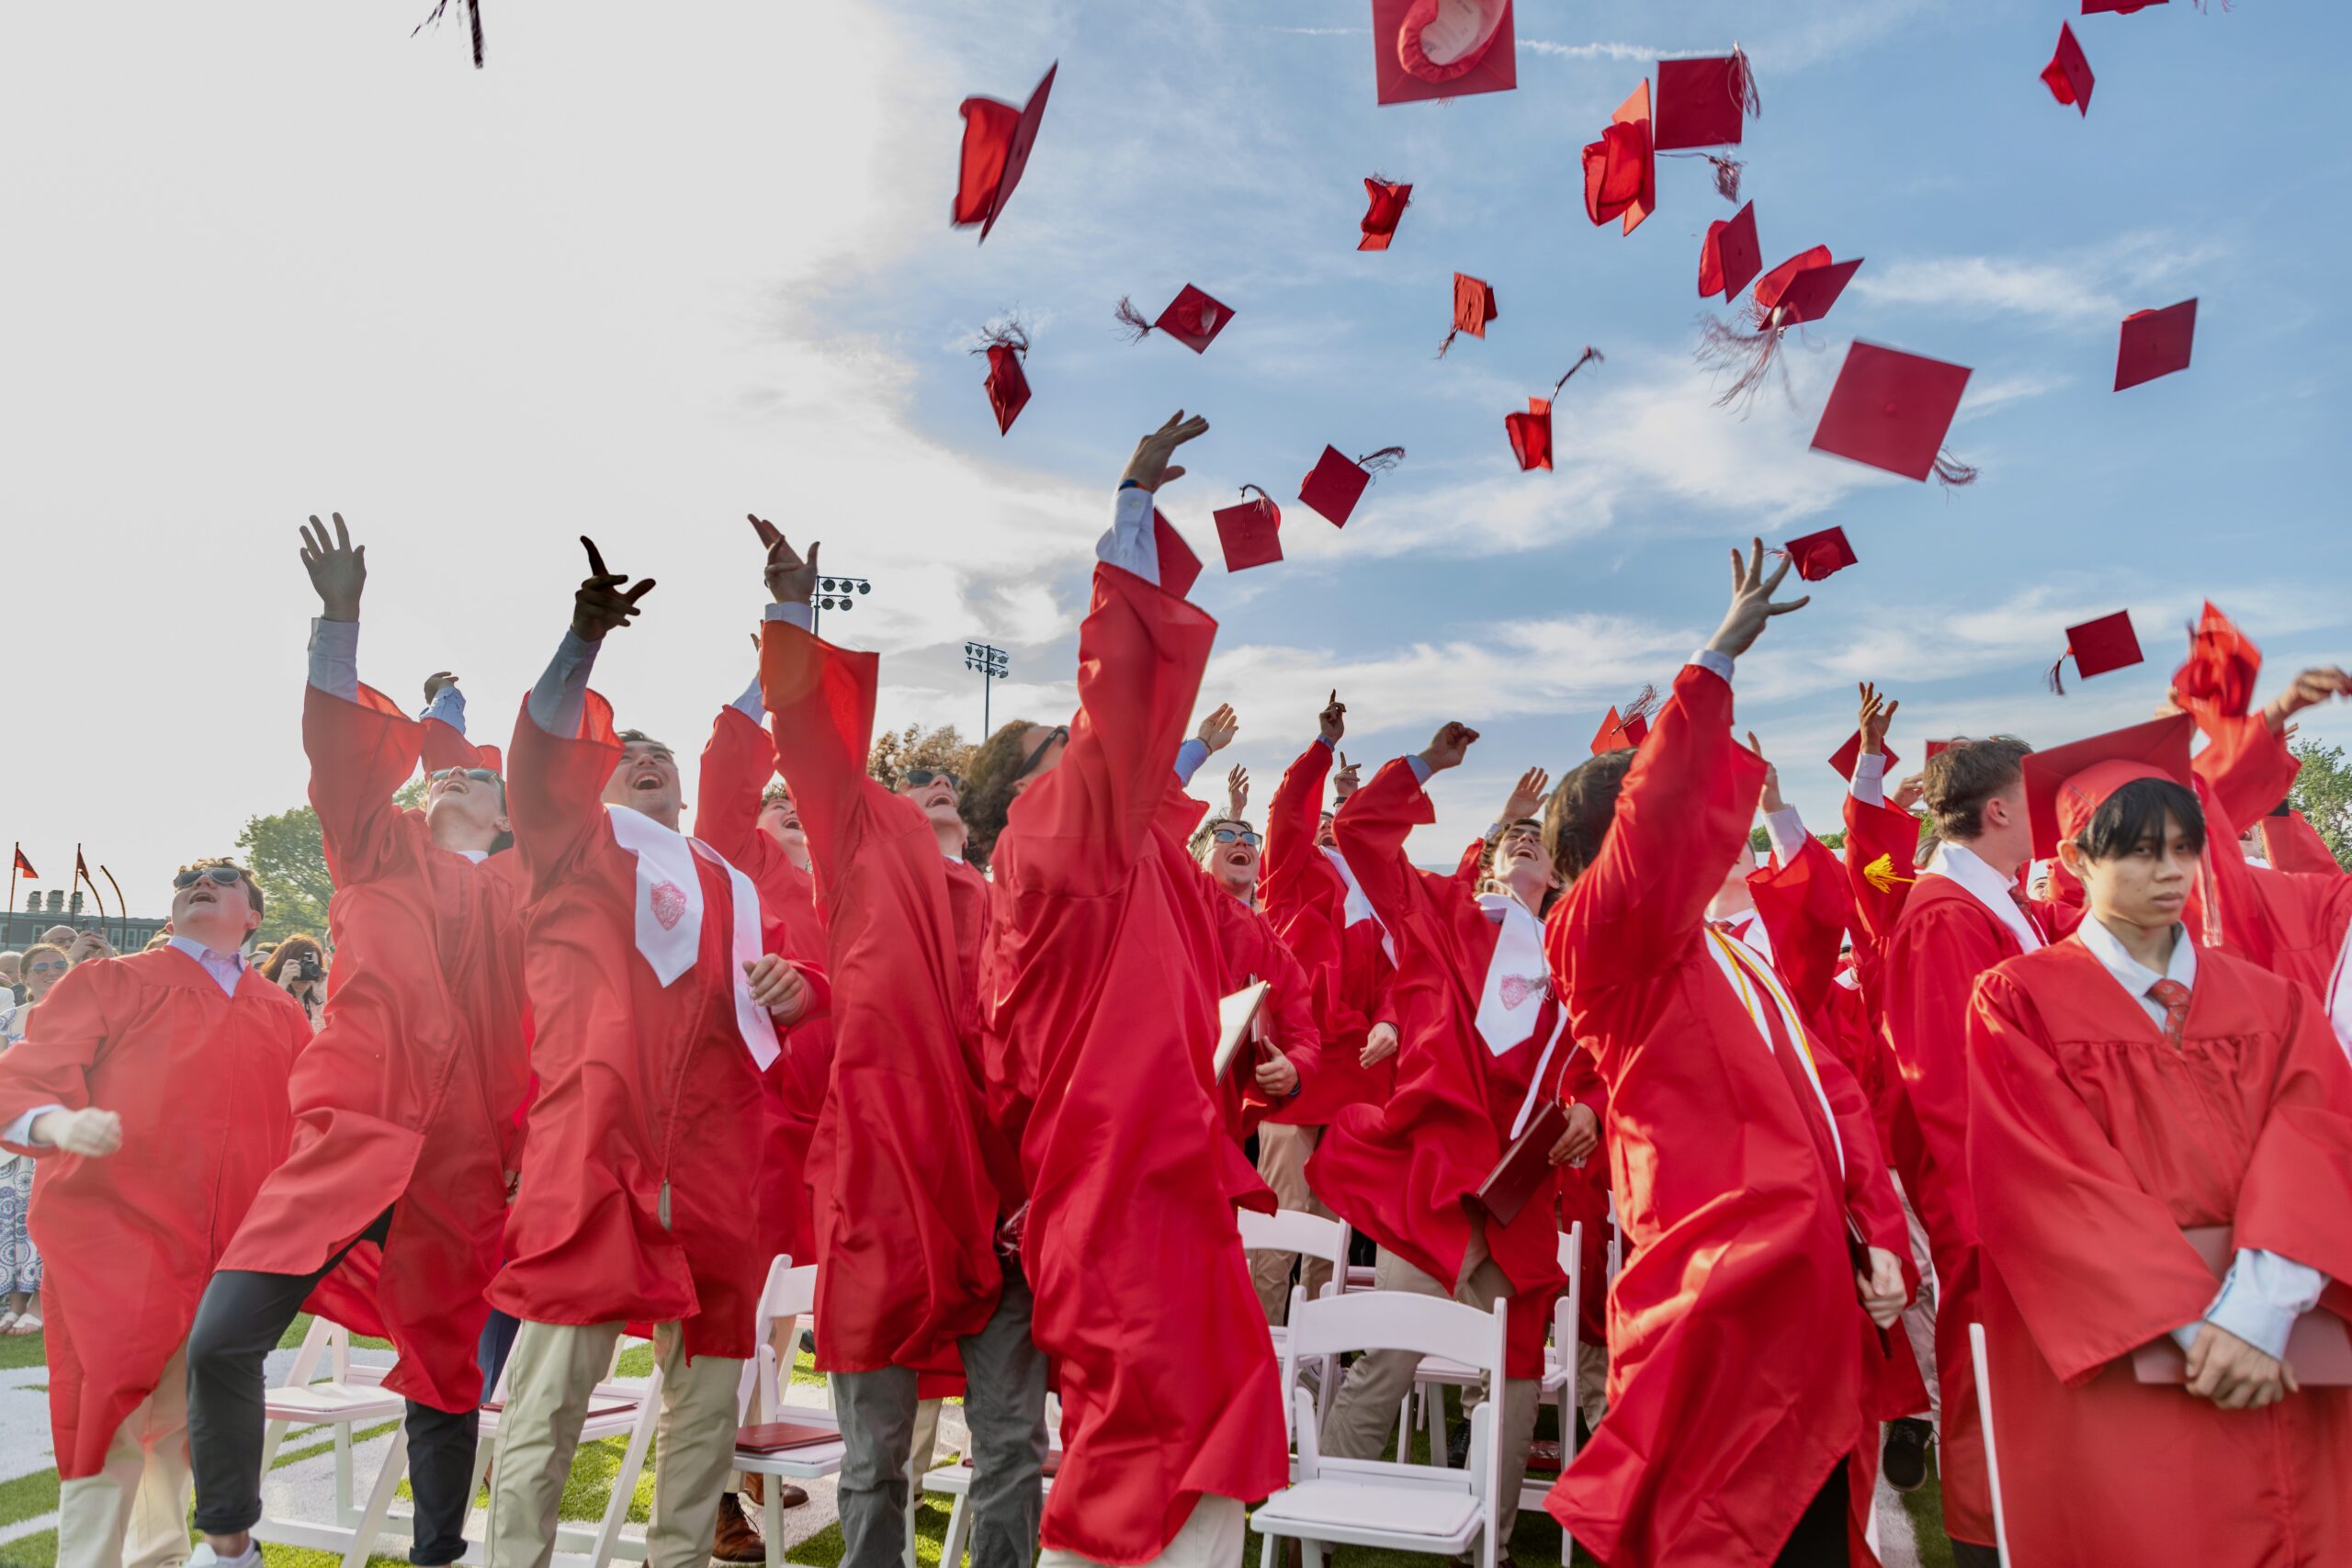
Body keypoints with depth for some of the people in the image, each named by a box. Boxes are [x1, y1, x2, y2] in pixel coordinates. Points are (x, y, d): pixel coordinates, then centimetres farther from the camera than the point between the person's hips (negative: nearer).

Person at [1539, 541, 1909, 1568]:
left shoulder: (1737, 965, 21)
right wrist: (1717, 660, -20)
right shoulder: (1604, 943, -5)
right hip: (1727, 1303, -8)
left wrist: (1877, 1237, 5)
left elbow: (1831, 1098, 17)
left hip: (1812, 1286, 8)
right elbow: (1657, 826, -23)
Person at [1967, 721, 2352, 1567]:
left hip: (2283, 1369, 4)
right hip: (2114, 1364, -3)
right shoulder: (2020, 1001, -3)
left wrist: (2256, 1311, -21)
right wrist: (2195, 1323, -19)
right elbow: (2054, 1182, -11)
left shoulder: (2270, 1003, 8)